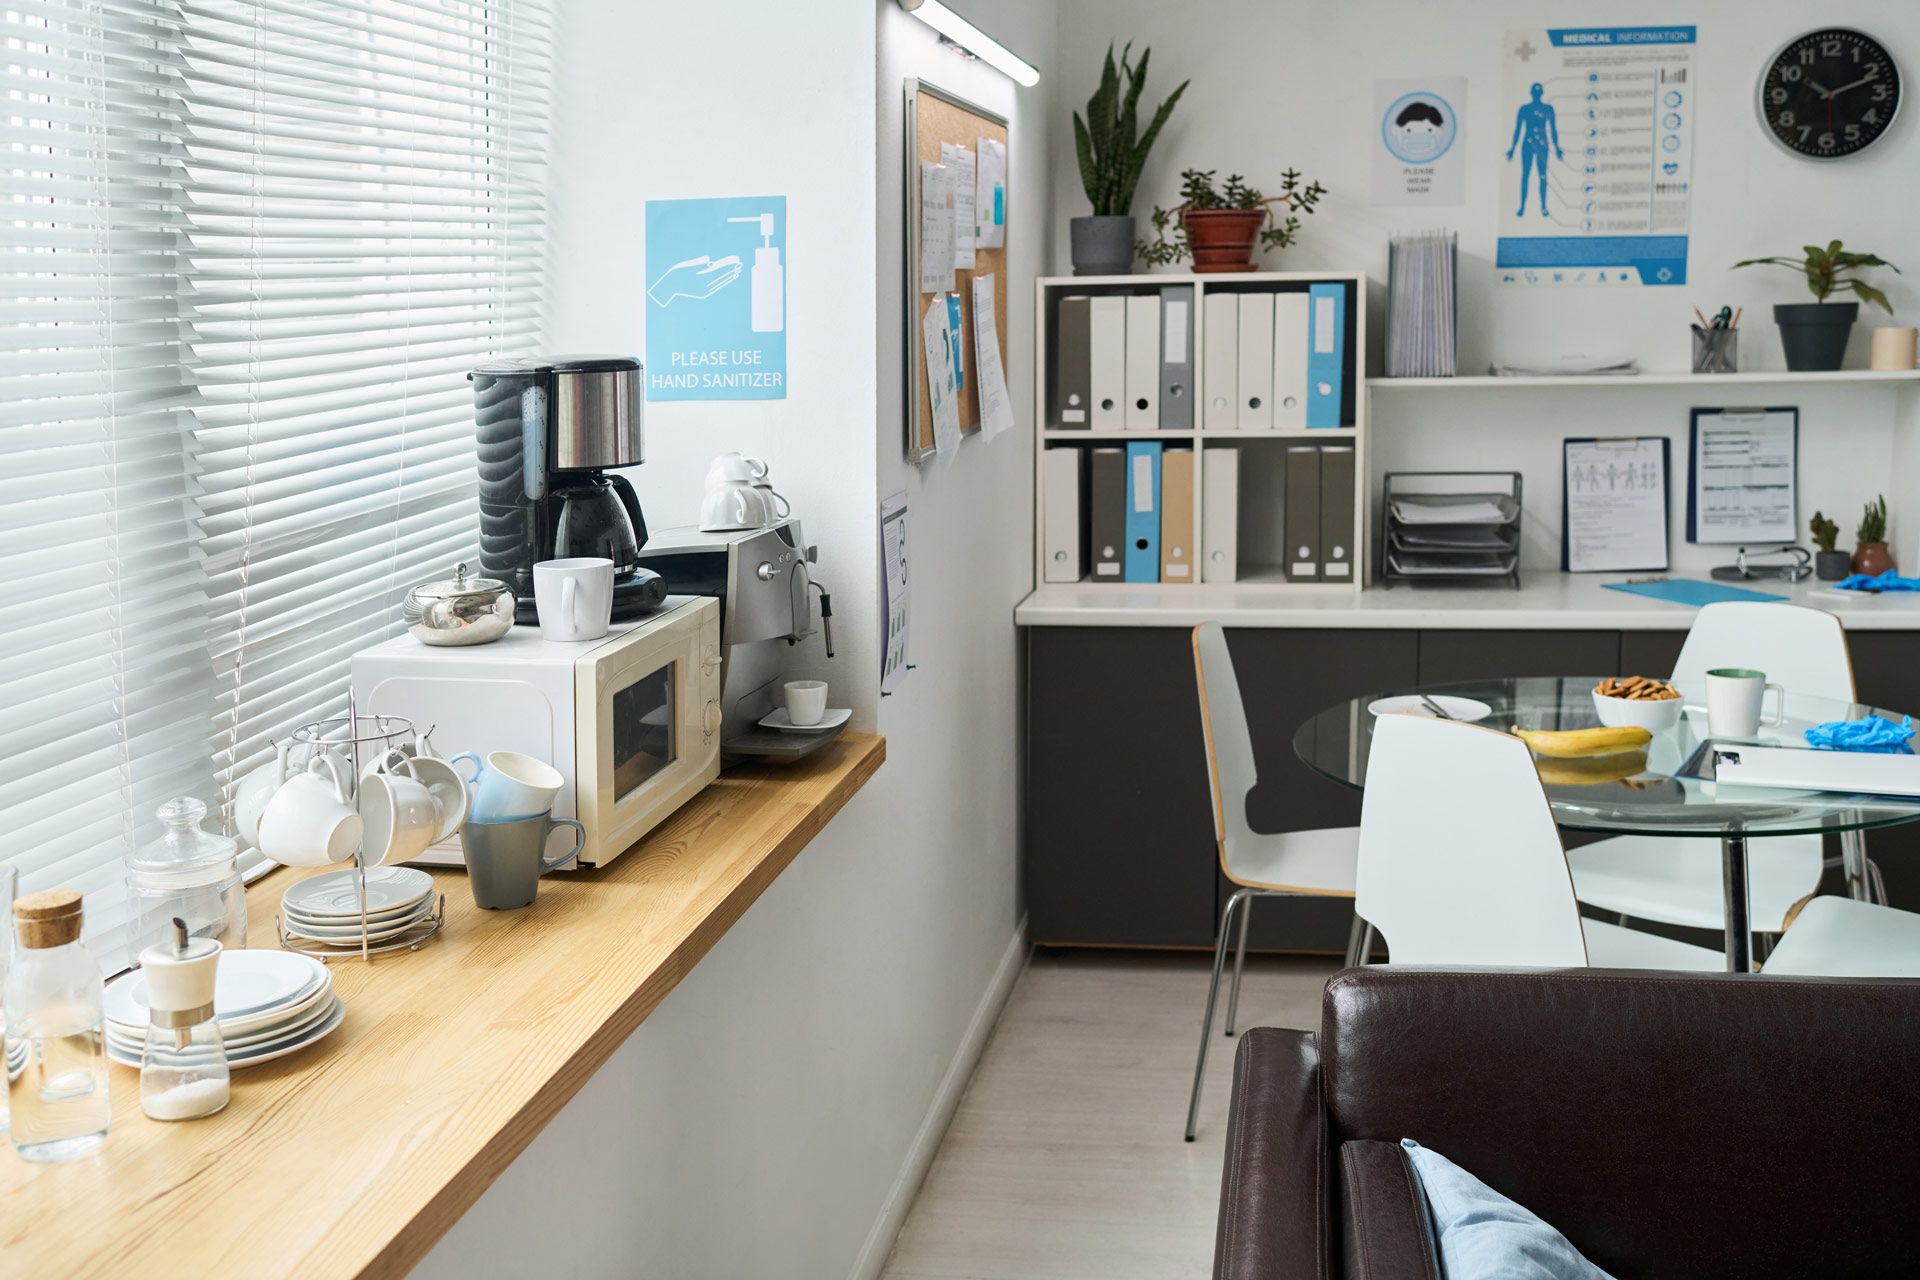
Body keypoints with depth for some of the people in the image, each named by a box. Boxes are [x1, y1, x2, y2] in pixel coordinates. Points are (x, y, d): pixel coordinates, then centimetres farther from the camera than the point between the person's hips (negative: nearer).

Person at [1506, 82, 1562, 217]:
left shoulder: (1548, 109, 4)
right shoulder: (1524, 108, 5)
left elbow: (1553, 130, 7)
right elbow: (1518, 130, 8)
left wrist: (1556, 147, 4)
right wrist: (1513, 148, 6)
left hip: (1542, 145, 0)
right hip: (1527, 144, 1)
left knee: (1543, 175, -3)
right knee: (1525, 175, -2)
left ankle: (1543, 207, -1)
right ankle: (1522, 207, -1)